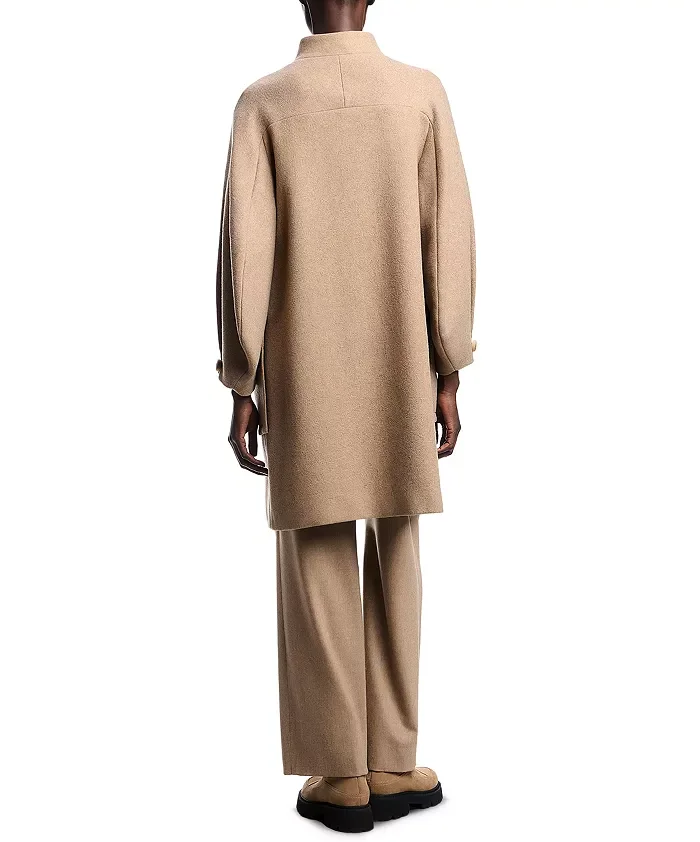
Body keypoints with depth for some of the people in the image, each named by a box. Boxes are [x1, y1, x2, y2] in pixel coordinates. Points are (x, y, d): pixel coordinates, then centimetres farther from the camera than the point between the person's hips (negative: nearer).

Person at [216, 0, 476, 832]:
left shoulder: (263, 103, -4)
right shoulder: (423, 93, -1)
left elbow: (243, 252, -9)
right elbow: (449, 242, -4)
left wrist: (240, 388, -2)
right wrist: (448, 377, 3)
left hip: (304, 380, -1)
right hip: (399, 376, 1)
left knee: (317, 568, 5)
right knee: (394, 560, 10)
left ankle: (342, 776, 10)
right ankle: (391, 766, 14)